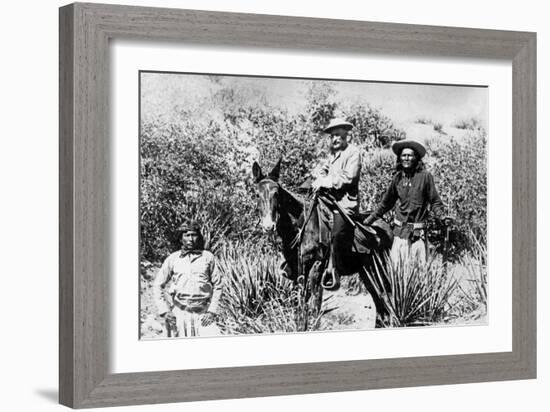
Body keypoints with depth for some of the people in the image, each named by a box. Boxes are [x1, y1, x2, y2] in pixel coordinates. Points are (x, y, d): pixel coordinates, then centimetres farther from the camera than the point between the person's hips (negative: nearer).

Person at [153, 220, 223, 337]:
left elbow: (217, 286, 8)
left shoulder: (208, 257, 4)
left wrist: (212, 311, -1)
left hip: (203, 313, 0)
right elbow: (157, 285, 9)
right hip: (179, 314, 1)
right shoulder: (173, 259, 4)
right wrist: (164, 311, -1)